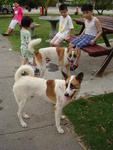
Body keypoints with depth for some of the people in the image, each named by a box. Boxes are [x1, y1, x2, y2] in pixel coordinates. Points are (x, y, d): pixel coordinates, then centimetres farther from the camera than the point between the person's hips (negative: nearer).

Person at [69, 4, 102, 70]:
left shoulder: (96, 20, -14)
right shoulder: (85, 20, 8)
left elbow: (100, 31, -13)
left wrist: (94, 40, -20)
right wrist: (80, 36, 13)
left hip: (91, 37, -8)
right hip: (84, 35, 8)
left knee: (78, 45, -26)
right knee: (71, 44, -7)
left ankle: (76, 63, -17)